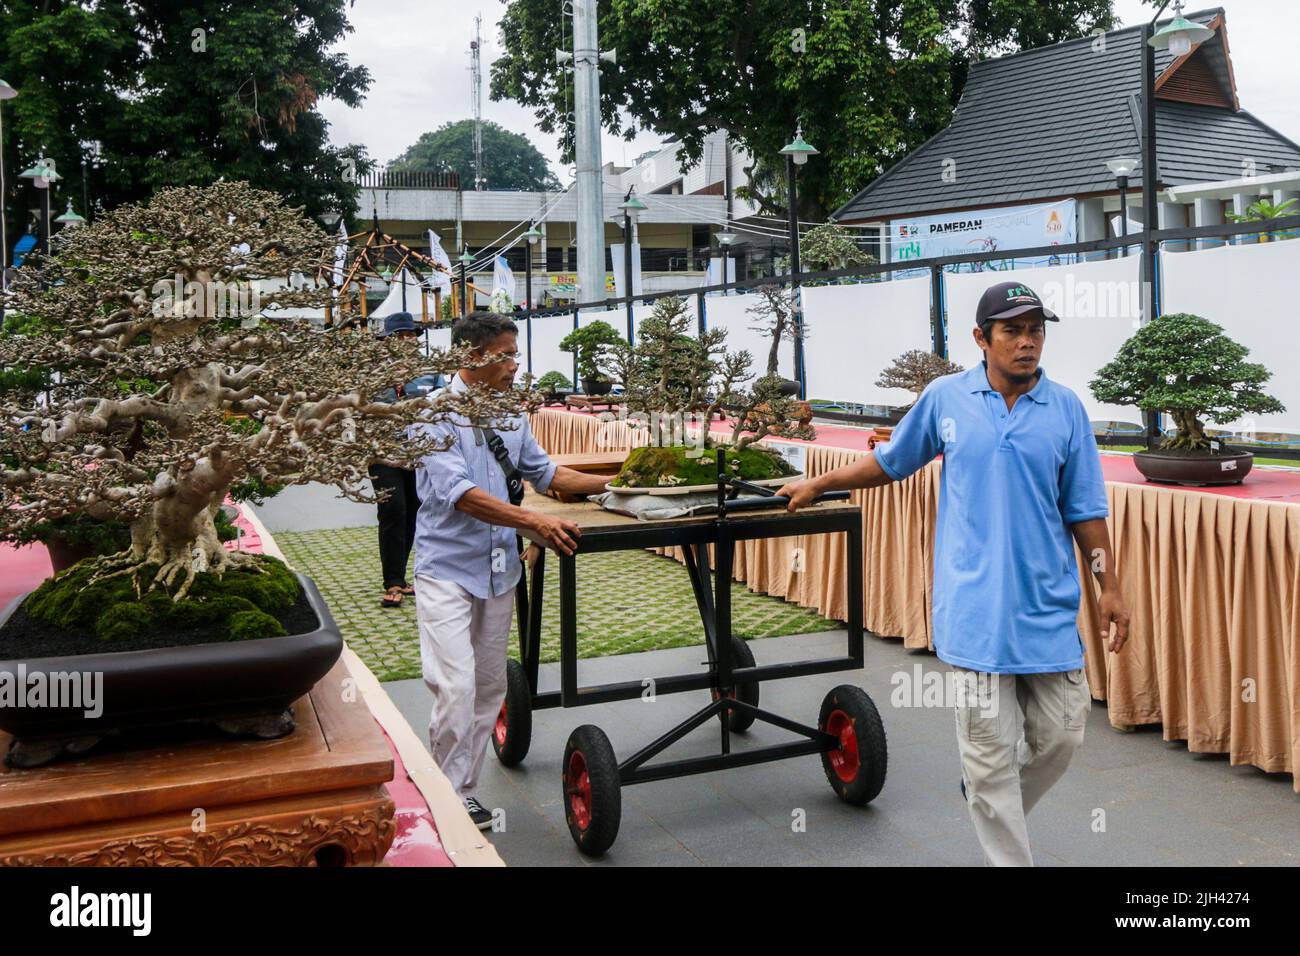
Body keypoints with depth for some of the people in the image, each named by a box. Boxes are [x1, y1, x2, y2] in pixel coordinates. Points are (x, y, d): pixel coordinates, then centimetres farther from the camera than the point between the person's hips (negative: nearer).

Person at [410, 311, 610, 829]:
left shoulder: (511, 413, 7)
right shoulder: (436, 412, -14)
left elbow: (544, 471, 17)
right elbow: (459, 492, -25)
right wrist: (535, 522, -34)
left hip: (498, 568, 7)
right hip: (447, 568, -7)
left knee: (489, 687, 12)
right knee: (455, 687, -12)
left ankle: (463, 788, 25)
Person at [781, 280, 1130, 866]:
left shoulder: (1065, 408, 3)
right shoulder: (945, 398, 1)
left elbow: (1084, 511, 7)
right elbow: (889, 462, 14)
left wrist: (1110, 589, 6)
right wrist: (816, 485, 19)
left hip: (1049, 604, 2)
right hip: (975, 606, -2)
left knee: (1060, 735, 8)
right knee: (989, 746, 2)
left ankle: (993, 811, 37)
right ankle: (1008, 854, 19)